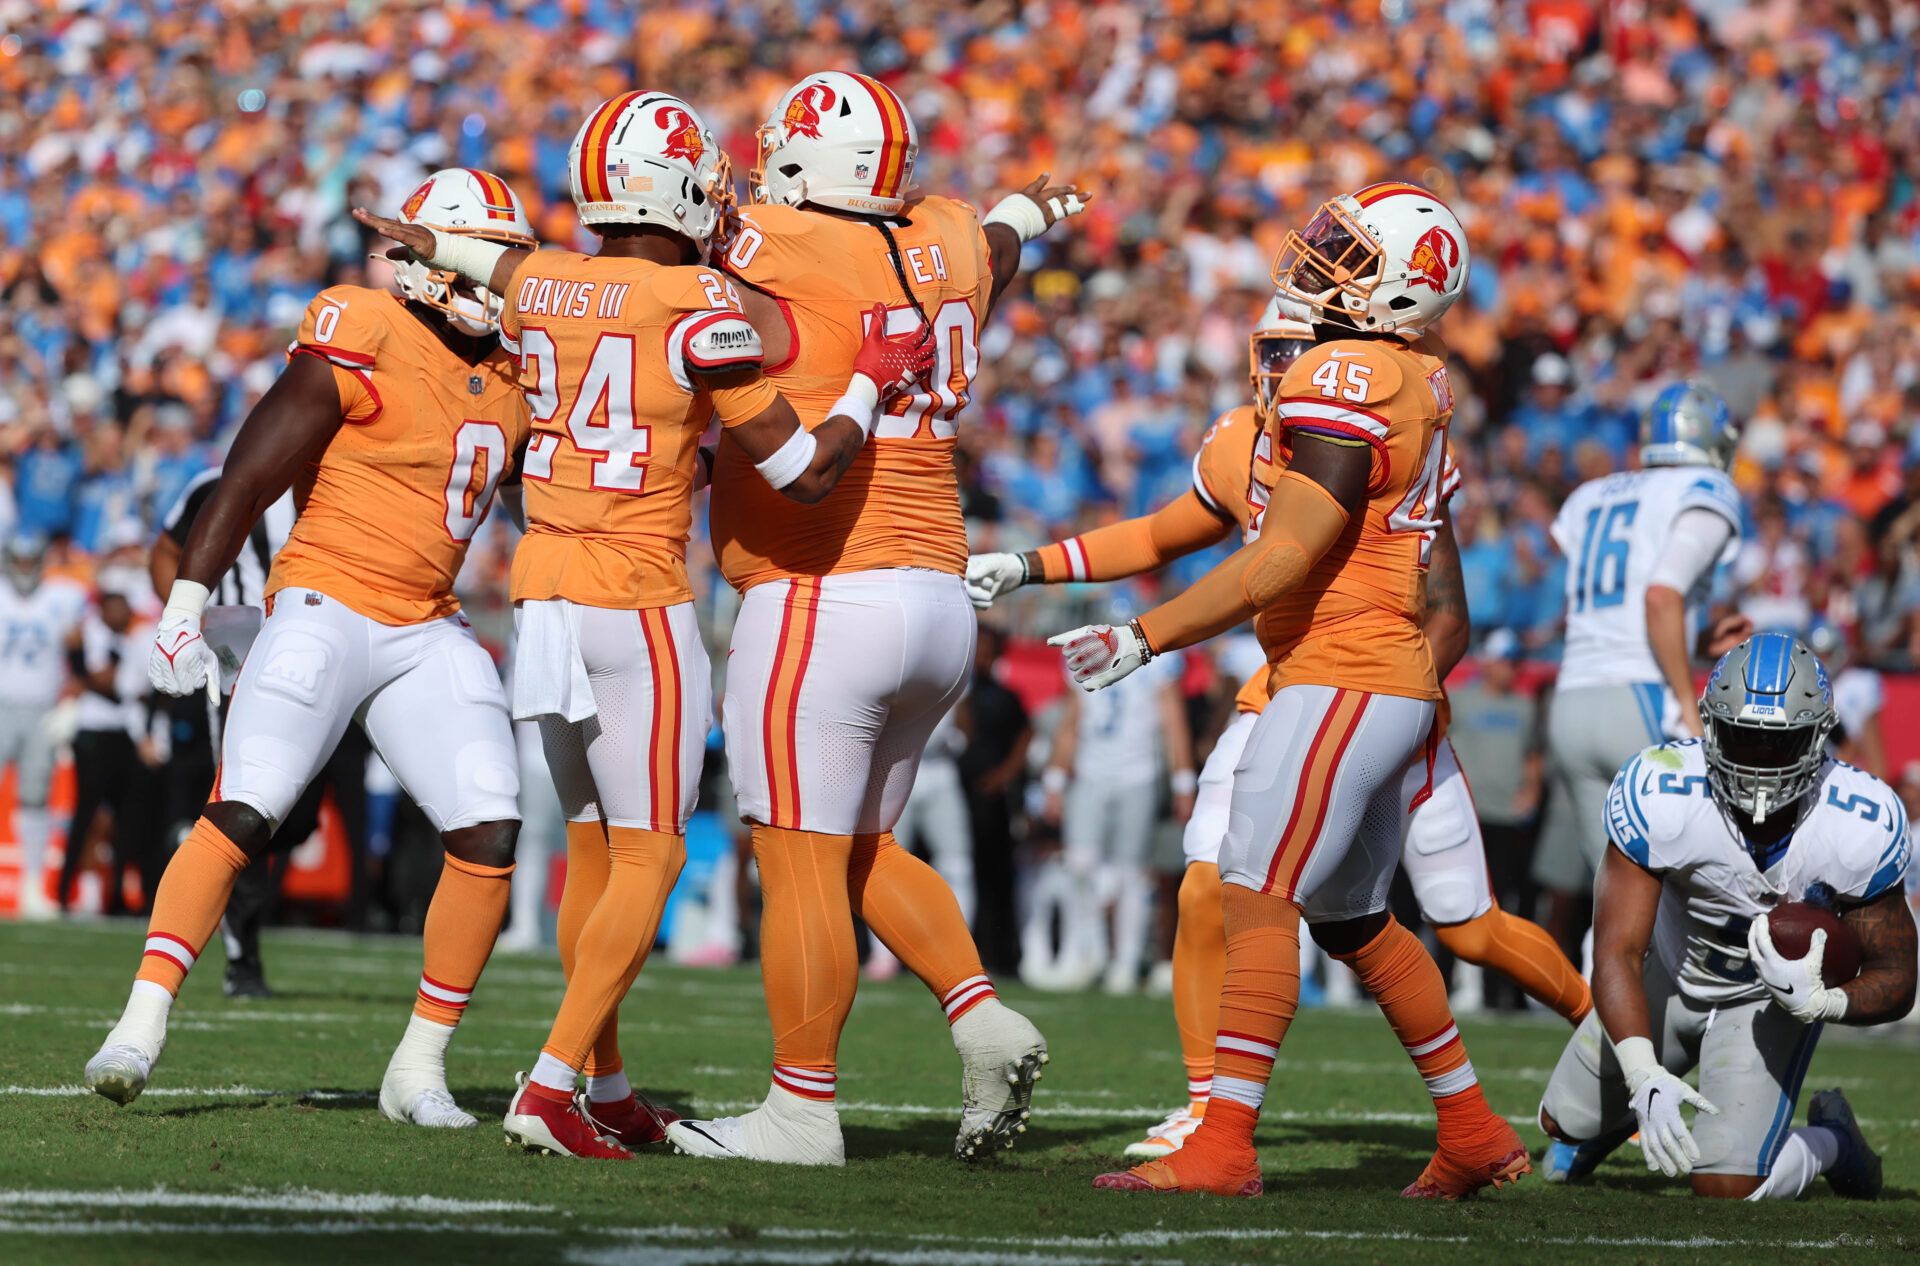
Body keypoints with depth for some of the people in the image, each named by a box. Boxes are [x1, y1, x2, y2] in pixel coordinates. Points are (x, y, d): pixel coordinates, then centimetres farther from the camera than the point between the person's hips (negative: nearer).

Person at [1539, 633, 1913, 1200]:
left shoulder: (1863, 829, -32)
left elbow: (1895, 981, -19)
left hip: (1776, 997, -2)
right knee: (1565, 1124, 15)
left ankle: (1828, 1141, 17)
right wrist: (1645, 1077, -48)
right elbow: (1616, 955, -33)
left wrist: (1822, 1002, -41)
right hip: (1670, 975, 2)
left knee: (1730, 1186, -17)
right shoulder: (1659, 798, -34)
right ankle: (1629, 1109, 52)